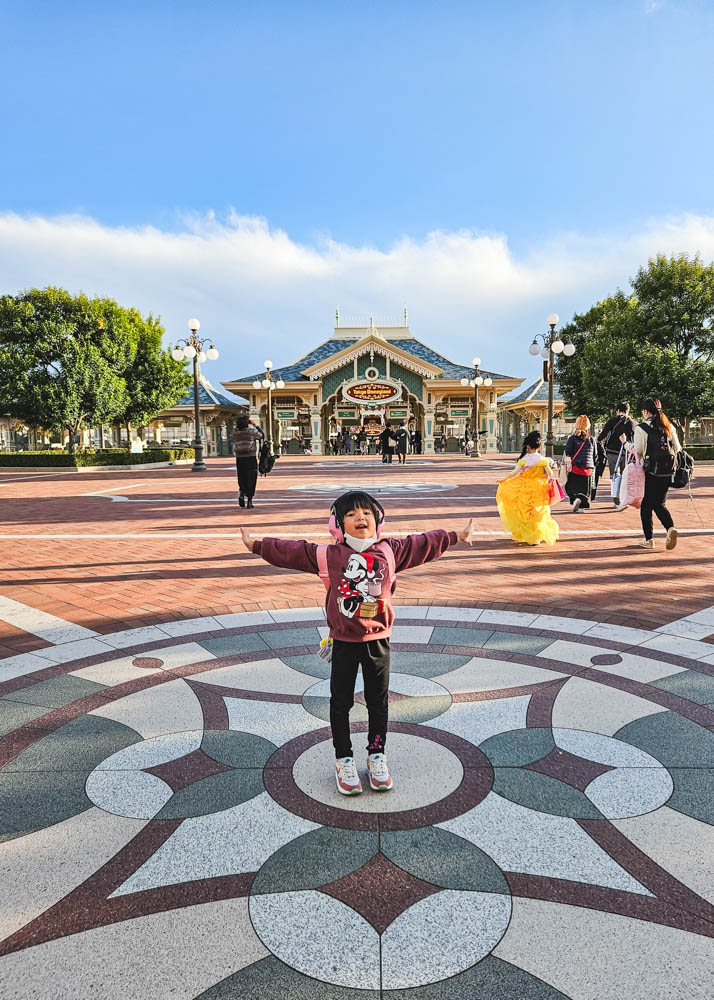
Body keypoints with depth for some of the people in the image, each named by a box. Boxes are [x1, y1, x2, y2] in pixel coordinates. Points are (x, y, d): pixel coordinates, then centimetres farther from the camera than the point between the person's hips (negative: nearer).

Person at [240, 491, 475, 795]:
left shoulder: (390, 552, -2)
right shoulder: (327, 555, -8)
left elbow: (424, 544, 8)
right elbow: (289, 551, -3)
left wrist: (457, 536, 13)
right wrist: (256, 545, -2)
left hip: (378, 640, 2)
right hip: (344, 642, -1)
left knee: (378, 701, 14)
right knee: (341, 701, 10)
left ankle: (377, 756, 33)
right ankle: (343, 759, 28)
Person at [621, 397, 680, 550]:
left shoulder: (641, 428, -8)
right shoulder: (669, 426, 7)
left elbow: (638, 451, -9)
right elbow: (677, 448, 7)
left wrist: (625, 442, 6)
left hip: (650, 472, -4)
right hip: (667, 472, 4)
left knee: (646, 505, 9)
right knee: (660, 504, 13)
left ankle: (649, 539, 12)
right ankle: (670, 527, -14)